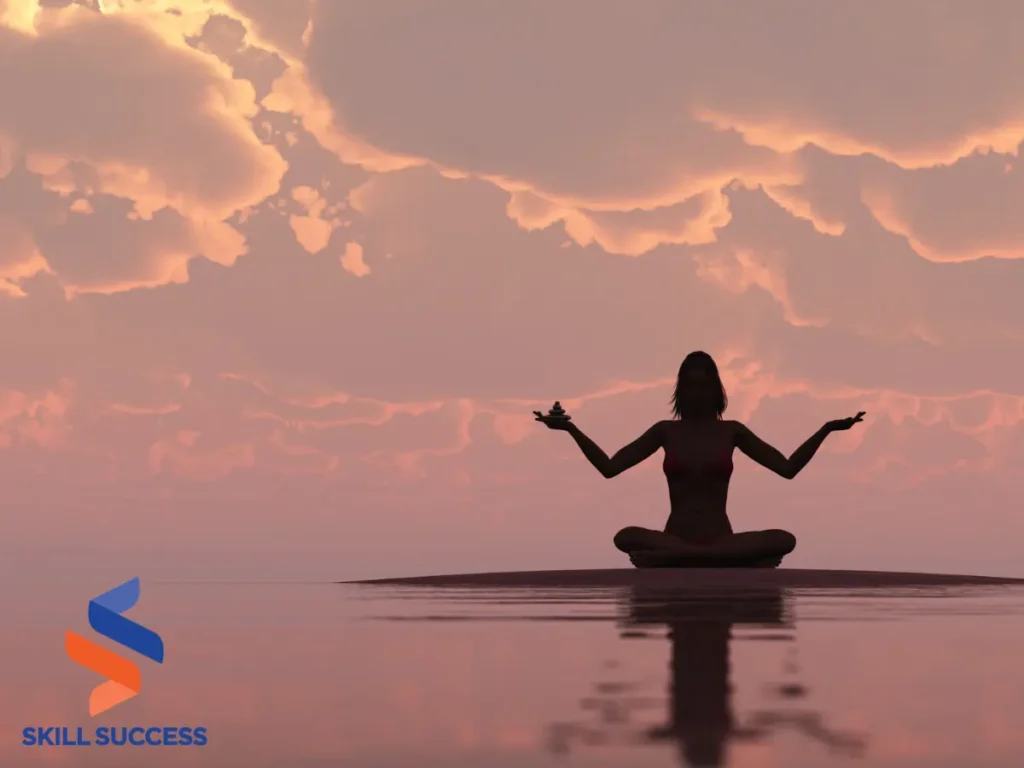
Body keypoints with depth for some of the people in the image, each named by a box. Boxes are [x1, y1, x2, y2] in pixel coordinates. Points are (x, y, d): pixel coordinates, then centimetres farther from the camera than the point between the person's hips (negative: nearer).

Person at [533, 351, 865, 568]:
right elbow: (609, 467, 5)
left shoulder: (731, 432, 10)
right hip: (675, 537, -1)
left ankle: (672, 557, -39)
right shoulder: (666, 431, 9)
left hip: (723, 543, 1)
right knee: (626, 538, -35)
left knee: (784, 540, -30)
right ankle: (739, 562, -38)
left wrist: (826, 430, 0)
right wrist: (571, 429, -3)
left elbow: (788, 468, 8)